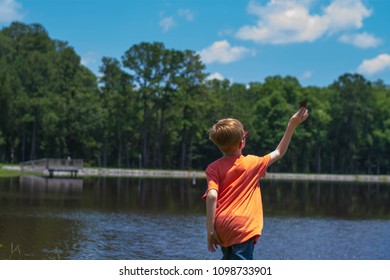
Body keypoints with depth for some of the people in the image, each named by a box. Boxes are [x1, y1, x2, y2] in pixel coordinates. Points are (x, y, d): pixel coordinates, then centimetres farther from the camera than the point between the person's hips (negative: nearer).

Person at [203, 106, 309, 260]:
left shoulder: (214, 168, 1)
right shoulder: (253, 163, 3)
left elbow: (212, 196, -13)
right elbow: (279, 152, 18)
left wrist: (210, 230, -10)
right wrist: (292, 125, 23)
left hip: (221, 228, 3)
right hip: (243, 229, -3)